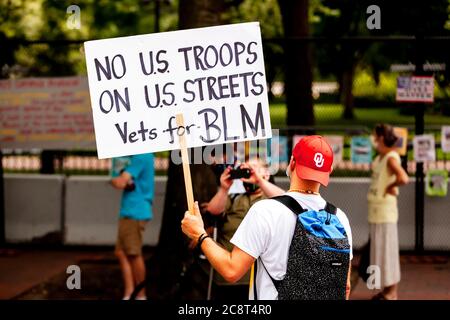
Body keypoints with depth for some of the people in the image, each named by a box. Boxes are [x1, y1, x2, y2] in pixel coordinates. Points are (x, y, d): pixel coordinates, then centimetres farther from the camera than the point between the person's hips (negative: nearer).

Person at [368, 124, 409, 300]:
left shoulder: (391, 158, -17)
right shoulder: (380, 157, 10)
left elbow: (403, 178, -34)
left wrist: (390, 186, -17)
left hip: (385, 212, -9)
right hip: (375, 211, 9)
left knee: (387, 249, -4)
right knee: (379, 249, 13)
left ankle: (392, 292, 2)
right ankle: (386, 289, 22)